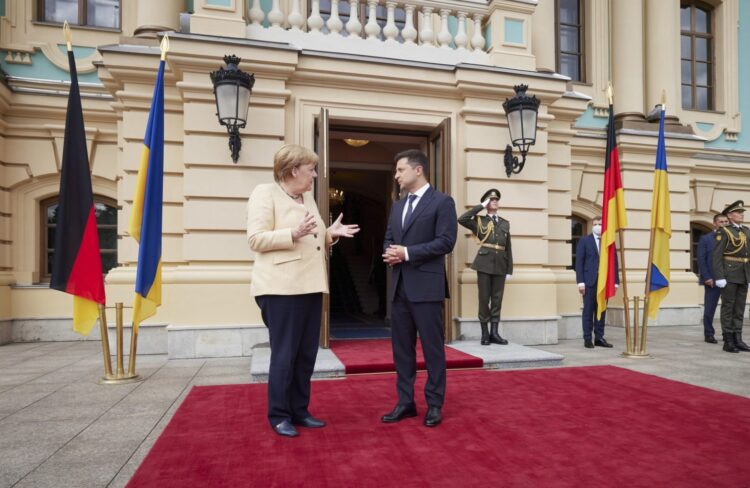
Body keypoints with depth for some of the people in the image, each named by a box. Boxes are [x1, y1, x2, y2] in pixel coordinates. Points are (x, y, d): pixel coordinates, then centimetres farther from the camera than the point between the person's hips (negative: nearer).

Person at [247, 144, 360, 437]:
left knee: (306, 354, 12)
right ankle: (279, 416, 16)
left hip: (310, 287, 8)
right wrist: (293, 233, -25)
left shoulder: (308, 197, 17)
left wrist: (331, 234, 4)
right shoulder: (265, 193, -5)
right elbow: (256, 239, -14)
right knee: (284, 355, 0)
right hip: (282, 288, -8)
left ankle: (299, 411, 25)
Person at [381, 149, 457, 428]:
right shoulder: (397, 206, 19)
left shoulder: (442, 202, -3)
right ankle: (406, 402, 22)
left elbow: (446, 241, -12)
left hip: (426, 287, -7)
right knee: (401, 347, 10)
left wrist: (407, 253, -16)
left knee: (432, 348, 2)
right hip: (399, 286, 7)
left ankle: (434, 404, 15)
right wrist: (389, 252, -4)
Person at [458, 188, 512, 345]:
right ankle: (484, 333, 7)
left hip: (500, 265, 4)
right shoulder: (479, 221, 5)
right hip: (485, 263, -3)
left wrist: (509, 270, 7)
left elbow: (508, 248, 13)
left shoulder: (505, 223, 15)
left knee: (497, 299, 5)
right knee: (484, 298, -1)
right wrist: (481, 206, -7)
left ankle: (494, 333, 11)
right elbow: (462, 219, -14)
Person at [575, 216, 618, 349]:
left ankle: (599, 338, 14)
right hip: (590, 281, -2)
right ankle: (587, 339, 6)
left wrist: (615, 281, 3)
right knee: (588, 311, 1)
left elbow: (614, 262, 9)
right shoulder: (584, 241, 4)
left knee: (601, 311, 6)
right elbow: (579, 262, -1)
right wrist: (580, 281, -9)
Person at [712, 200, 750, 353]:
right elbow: (717, 256, -11)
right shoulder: (723, 231, -6)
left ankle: (737, 339, 12)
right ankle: (728, 341, 1)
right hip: (729, 274, -6)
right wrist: (719, 277, -18)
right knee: (728, 307, -3)